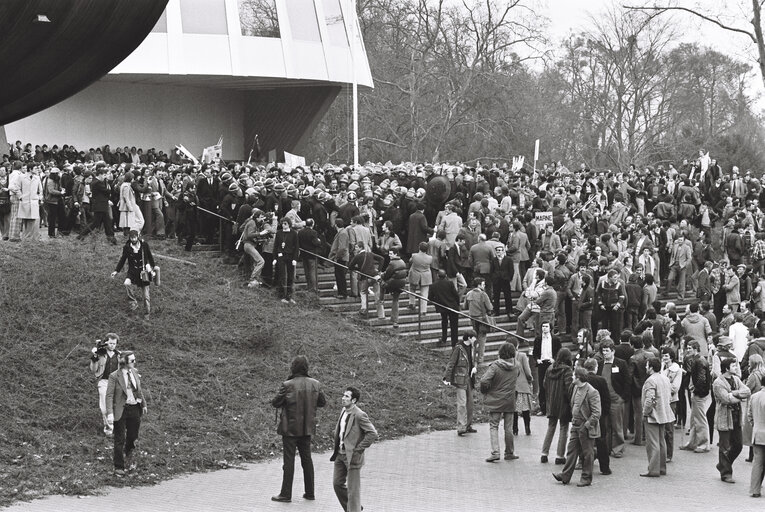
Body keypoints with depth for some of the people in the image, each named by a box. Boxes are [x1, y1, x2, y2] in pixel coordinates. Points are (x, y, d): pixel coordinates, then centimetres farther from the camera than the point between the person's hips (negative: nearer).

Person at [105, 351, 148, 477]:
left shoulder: (134, 372, 3)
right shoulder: (114, 376, -14)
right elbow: (109, 395, -14)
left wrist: (143, 404, 21)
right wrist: (109, 413, -21)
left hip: (135, 409, 5)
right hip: (121, 410, -5)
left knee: (133, 437, 17)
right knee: (120, 440, 2)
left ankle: (128, 457, 45)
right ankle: (119, 467, 13)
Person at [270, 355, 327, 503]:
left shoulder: (287, 385, -17)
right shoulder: (315, 384, -3)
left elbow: (276, 403, -10)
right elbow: (323, 402, 8)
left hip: (290, 428, -4)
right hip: (307, 428, 5)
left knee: (289, 460, 1)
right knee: (307, 458, 15)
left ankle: (286, 494, 5)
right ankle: (310, 492, 20)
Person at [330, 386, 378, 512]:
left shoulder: (359, 415, -18)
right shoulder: (344, 411, 8)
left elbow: (372, 434, -21)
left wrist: (358, 449, -17)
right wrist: (337, 447, 15)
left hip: (352, 456, -8)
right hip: (340, 454, 9)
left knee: (353, 489, -1)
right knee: (337, 483, 15)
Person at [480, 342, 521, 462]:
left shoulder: (495, 366, -16)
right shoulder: (516, 368, -3)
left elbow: (484, 381, -22)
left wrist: (485, 391, -3)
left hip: (495, 401, -3)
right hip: (510, 402, 3)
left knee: (493, 426, 3)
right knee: (508, 428, 13)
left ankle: (495, 452, -9)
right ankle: (509, 453, 19)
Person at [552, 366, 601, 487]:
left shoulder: (592, 392, -18)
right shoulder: (575, 388, 8)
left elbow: (596, 413, -18)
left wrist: (586, 425, -19)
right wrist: (573, 419, 13)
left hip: (586, 428, -8)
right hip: (575, 426, 8)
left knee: (586, 454, 4)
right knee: (571, 450, 10)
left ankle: (586, 478, 14)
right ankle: (565, 476, 15)